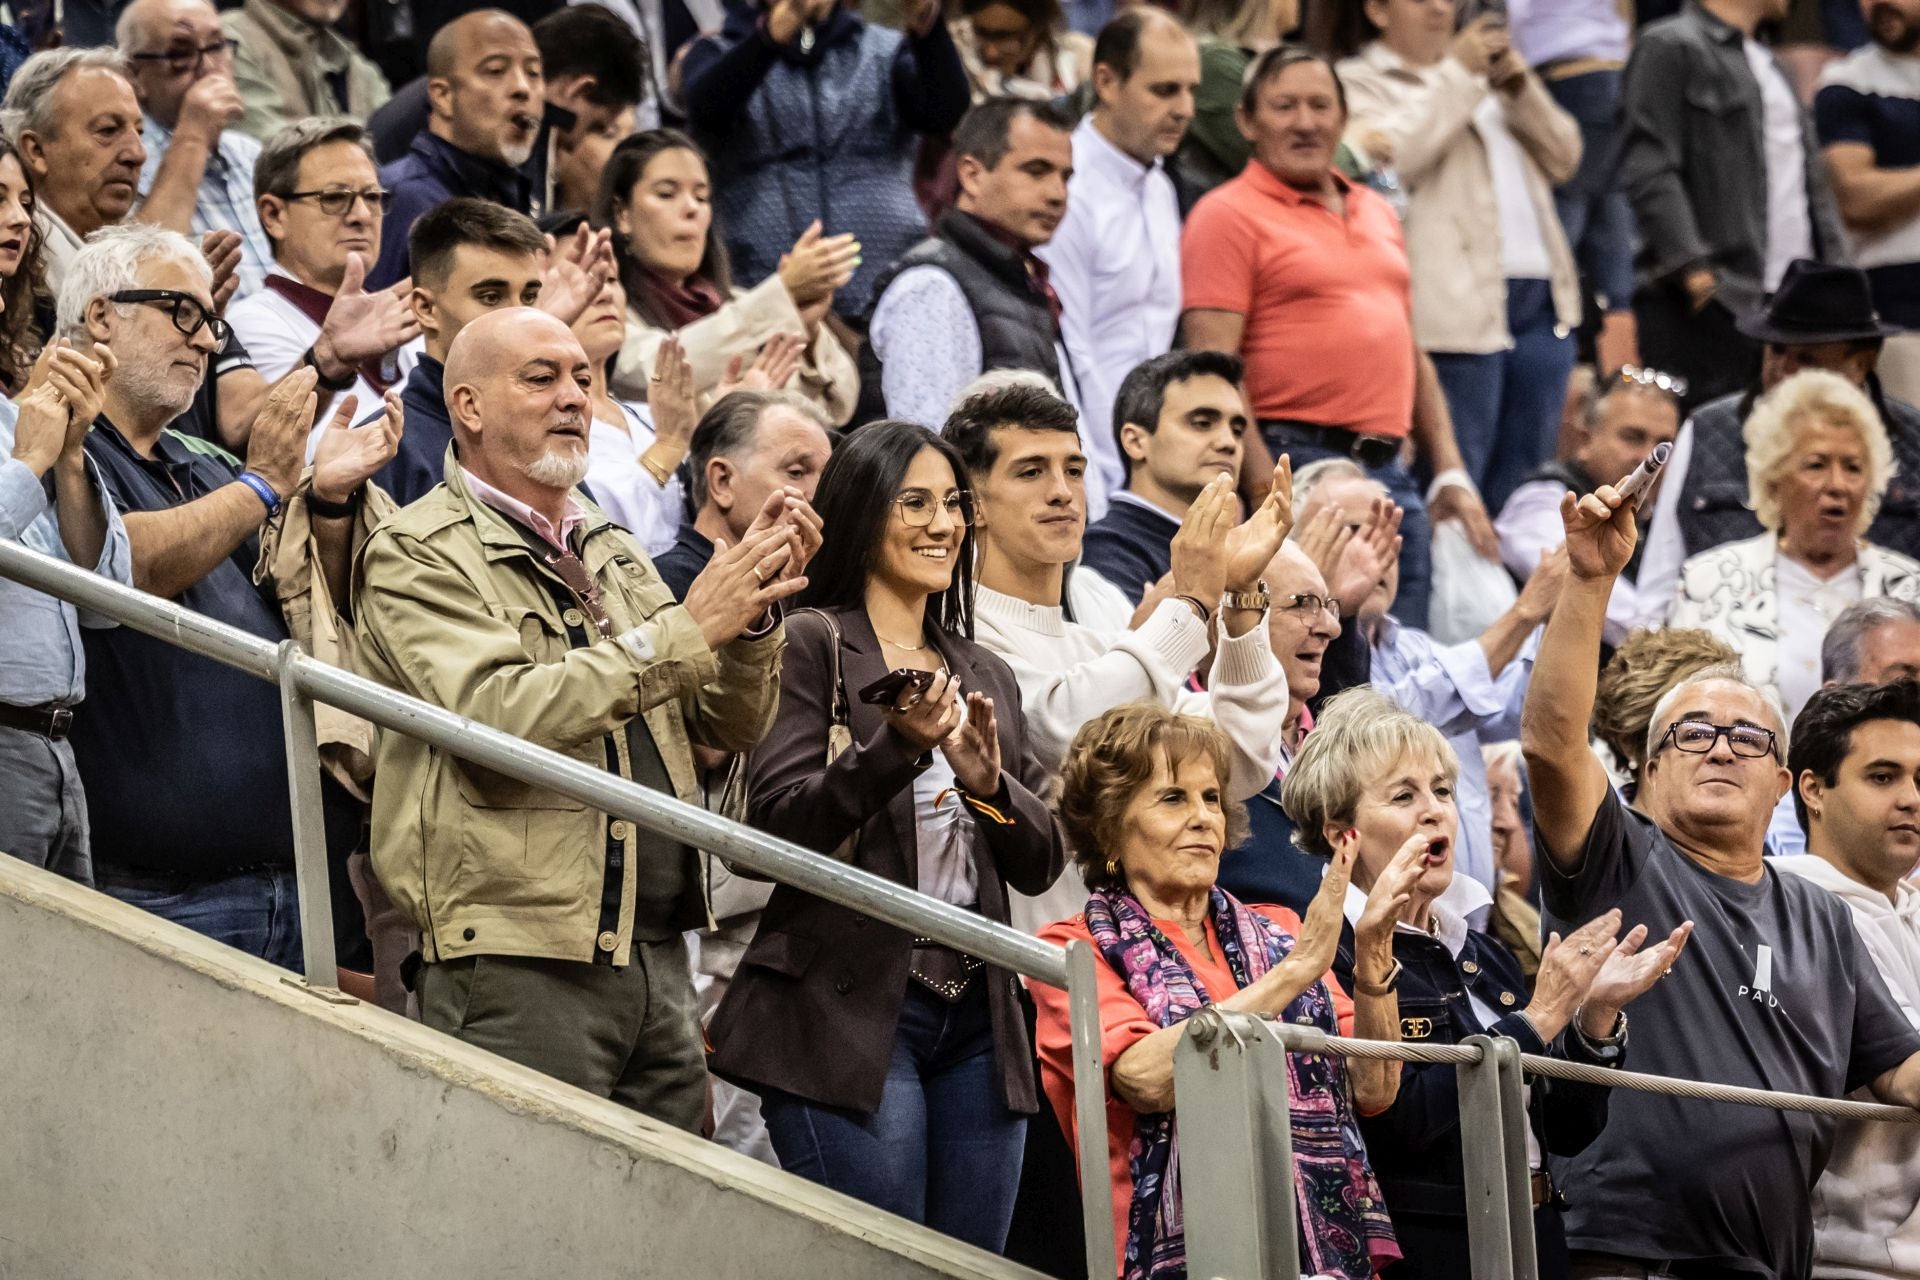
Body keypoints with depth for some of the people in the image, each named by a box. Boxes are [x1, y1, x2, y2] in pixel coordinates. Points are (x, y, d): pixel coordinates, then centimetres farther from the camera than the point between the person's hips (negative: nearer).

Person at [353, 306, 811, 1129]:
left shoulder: (610, 551, 20)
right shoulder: (417, 557, -4)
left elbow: (730, 726, 15)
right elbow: (499, 716, -20)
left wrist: (754, 611, -5)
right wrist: (686, 630, -18)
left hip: (657, 960, 7)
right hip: (519, 963, -7)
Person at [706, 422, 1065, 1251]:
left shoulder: (985, 676, 19)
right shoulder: (810, 647, 0)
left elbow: (1041, 863, 14)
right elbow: (779, 822, -11)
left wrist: (988, 780, -5)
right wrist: (898, 747, -23)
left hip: (976, 1016, 6)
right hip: (850, 1007, -6)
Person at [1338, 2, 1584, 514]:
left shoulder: (1484, 72, 25)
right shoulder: (1360, 83, 4)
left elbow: (1562, 157, 20)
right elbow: (1389, 154, -15)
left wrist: (1519, 87, 4)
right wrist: (1457, 74, -8)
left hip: (1541, 299, 7)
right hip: (1461, 307, -7)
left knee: (1522, 484, 7)